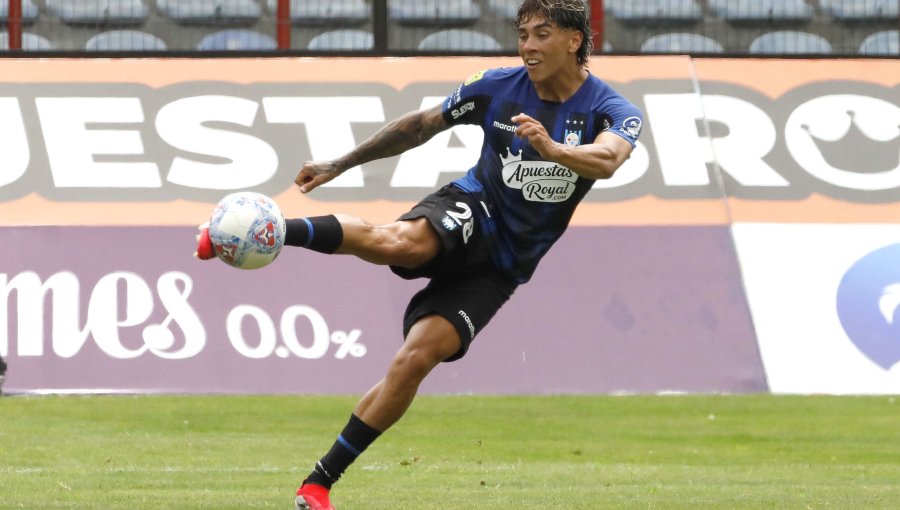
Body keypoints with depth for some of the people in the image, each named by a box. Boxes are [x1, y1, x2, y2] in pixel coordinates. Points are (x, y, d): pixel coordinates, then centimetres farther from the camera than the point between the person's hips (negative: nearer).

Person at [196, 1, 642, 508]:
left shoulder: (610, 109, -8)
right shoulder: (498, 87, 0)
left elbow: (607, 159, -32)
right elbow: (420, 126, 15)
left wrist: (553, 149, -52)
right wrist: (340, 165, 19)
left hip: (498, 267, -1)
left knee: (415, 359, -16)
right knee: (398, 242, -38)